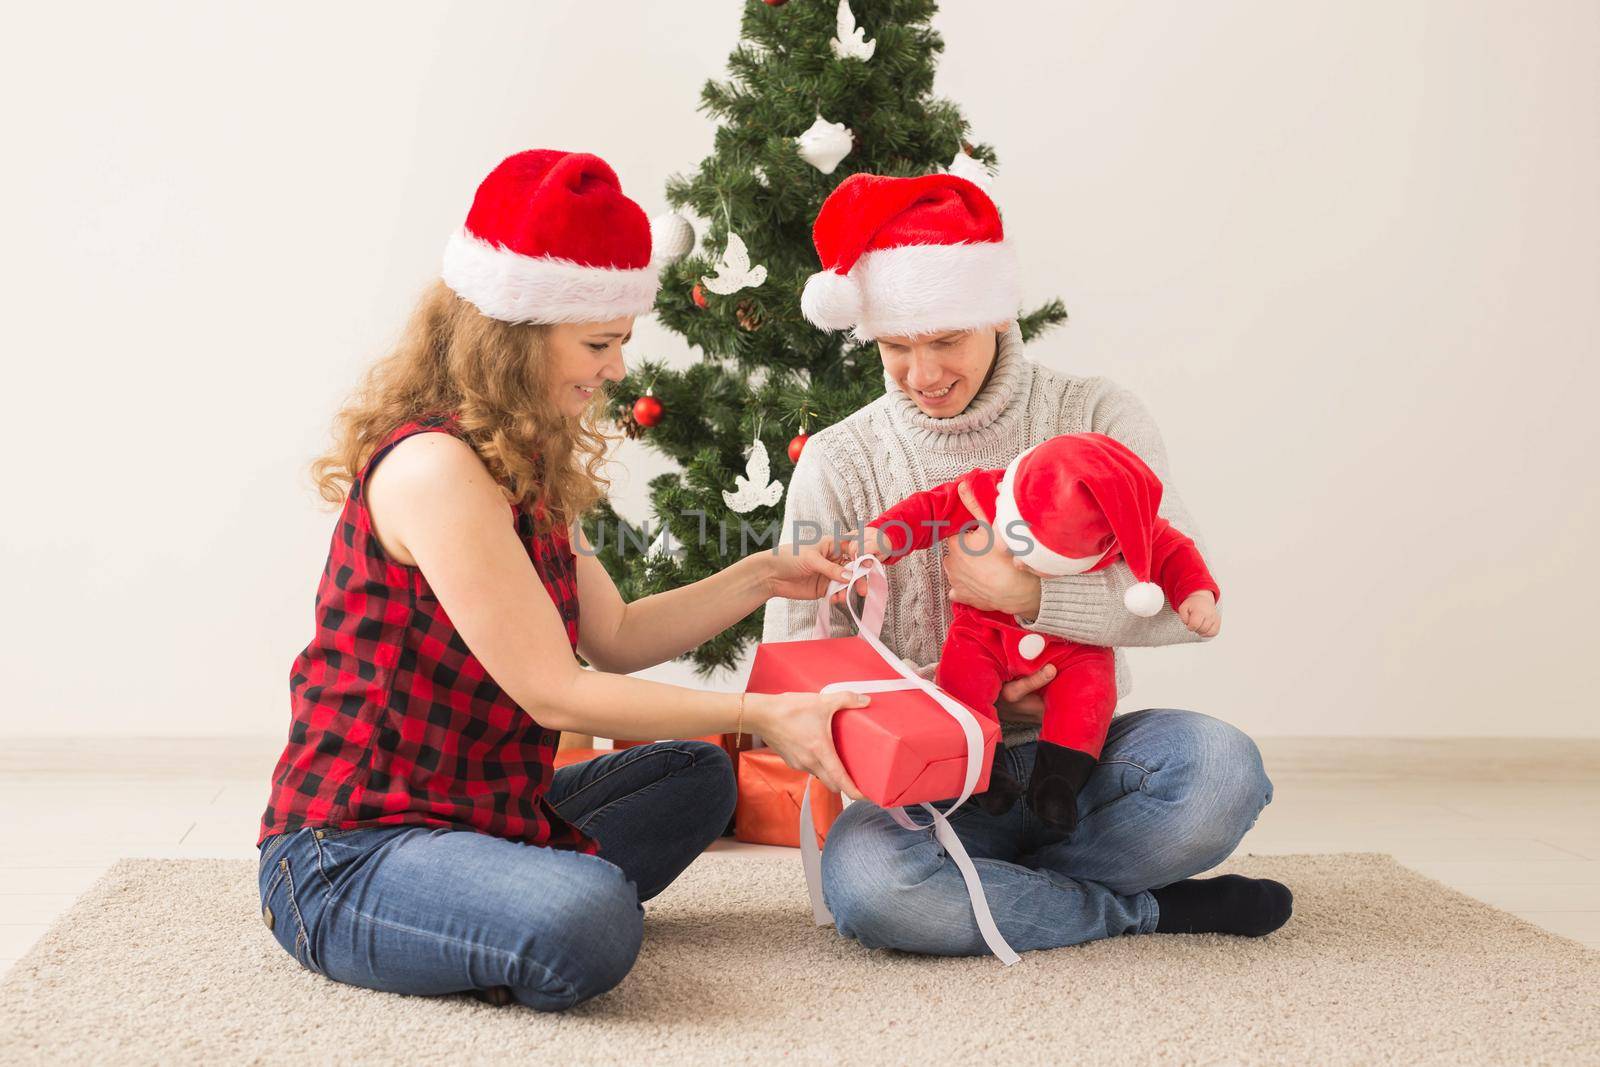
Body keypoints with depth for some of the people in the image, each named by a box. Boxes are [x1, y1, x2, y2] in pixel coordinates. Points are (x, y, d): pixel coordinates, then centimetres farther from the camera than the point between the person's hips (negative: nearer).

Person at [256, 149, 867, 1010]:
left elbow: (614, 637, 13)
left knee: (694, 775, 18)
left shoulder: (524, 466, 11)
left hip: (477, 811, 10)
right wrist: (762, 715, -16)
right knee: (586, 927, -35)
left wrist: (763, 576, 4)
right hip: (351, 846, -10)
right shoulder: (433, 466, -20)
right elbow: (555, 693, -20)